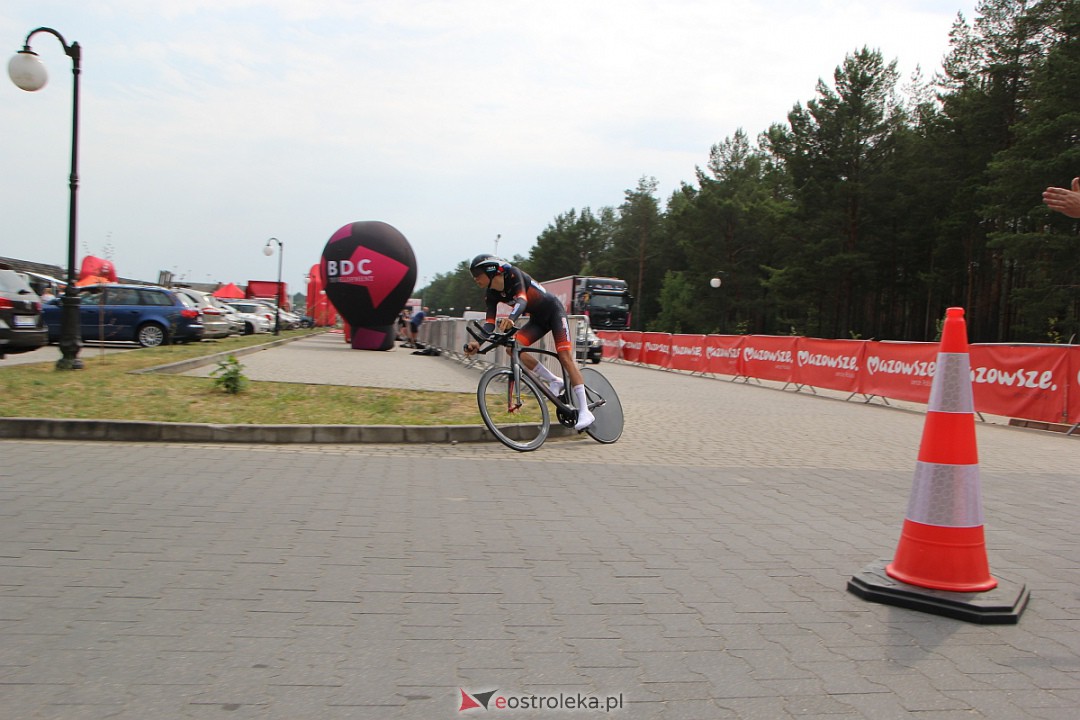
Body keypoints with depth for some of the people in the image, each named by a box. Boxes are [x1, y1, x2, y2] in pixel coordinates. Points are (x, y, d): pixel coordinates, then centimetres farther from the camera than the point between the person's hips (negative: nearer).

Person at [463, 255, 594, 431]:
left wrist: (511, 318, -61)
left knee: (565, 357, -18)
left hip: (554, 311, -7)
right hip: (537, 319, 7)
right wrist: (477, 342, -32)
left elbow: (522, 300, -41)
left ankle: (584, 411, -17)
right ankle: (554, 381, -3)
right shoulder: (492, 294, -5)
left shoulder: (513, 275, -24)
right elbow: (490, 322, -13)